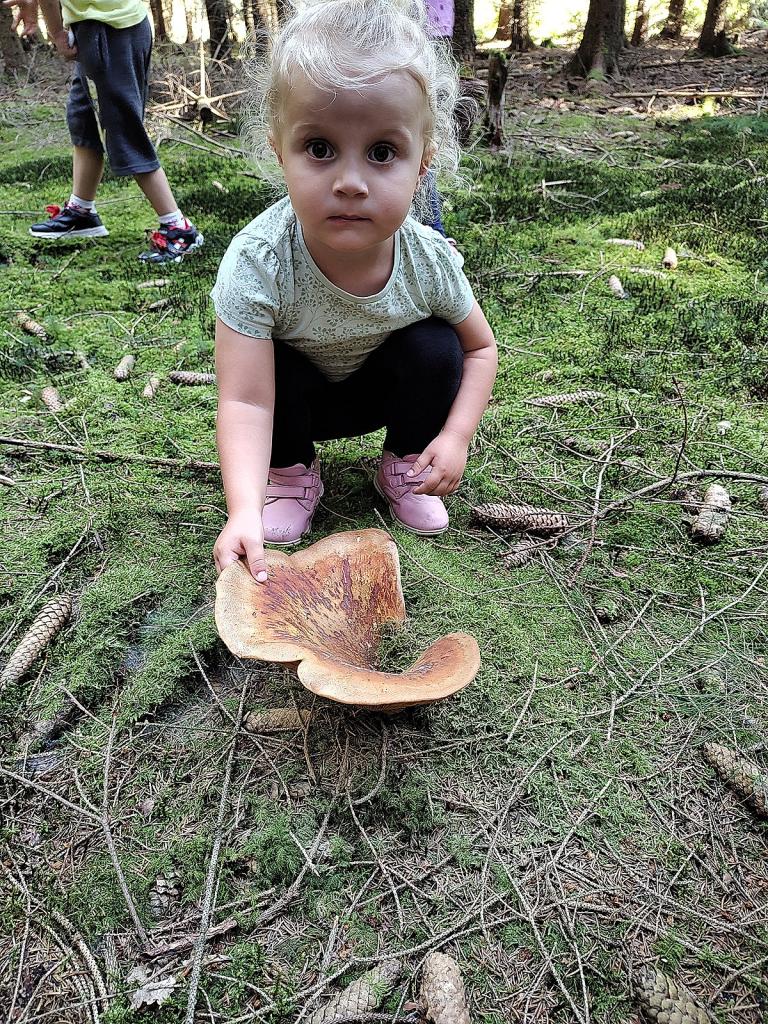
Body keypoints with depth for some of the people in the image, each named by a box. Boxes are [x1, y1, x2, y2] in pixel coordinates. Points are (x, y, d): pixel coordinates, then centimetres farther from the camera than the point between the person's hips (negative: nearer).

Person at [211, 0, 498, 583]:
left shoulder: (428, 259, -26)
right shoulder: (258, 263, -35)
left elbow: (480, 348, -8)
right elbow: (246, 400, -39)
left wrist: (456, 437, -23)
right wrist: (244, 512, -53)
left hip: (384, 391, 2)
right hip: (299, 397, -2)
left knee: (434, 348, -22)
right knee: (277, 371, -30)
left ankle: (405, 464, 5)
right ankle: (292, 472, 1)